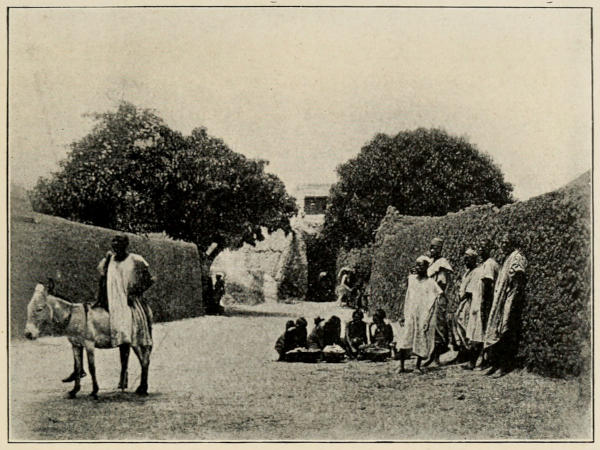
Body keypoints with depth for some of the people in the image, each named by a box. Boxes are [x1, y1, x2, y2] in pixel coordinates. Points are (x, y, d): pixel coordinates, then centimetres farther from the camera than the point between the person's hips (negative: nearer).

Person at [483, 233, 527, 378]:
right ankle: (496, 364, 12)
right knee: (495, 331, 8)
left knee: (506, 333, -7)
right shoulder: (507, 258, 17)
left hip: (509, 301, -9)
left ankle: (506, 366, -3)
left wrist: (511, 303, -22)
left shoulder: (517, 259, -10)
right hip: (500, 302, 9)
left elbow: (517, 284, -17)